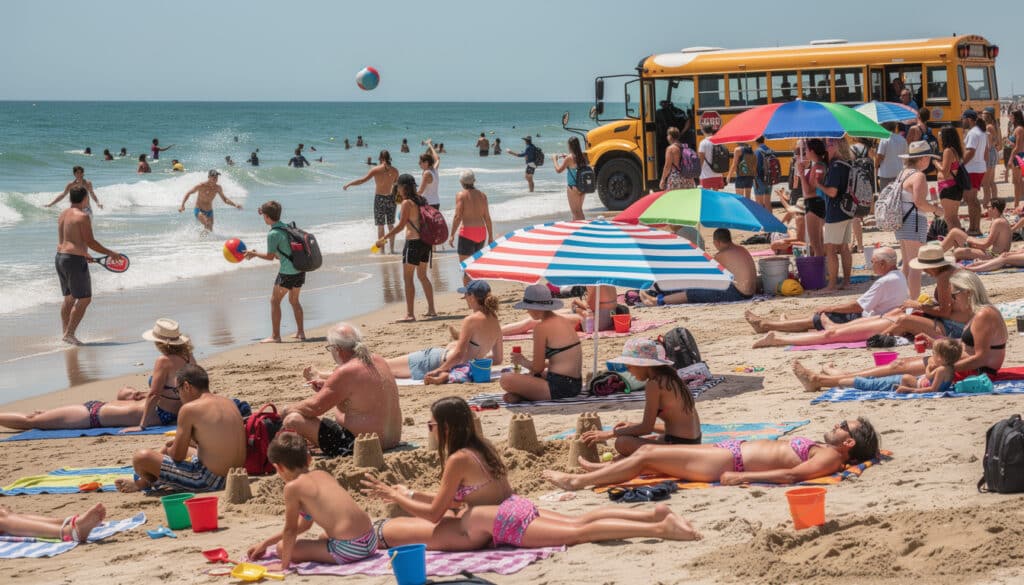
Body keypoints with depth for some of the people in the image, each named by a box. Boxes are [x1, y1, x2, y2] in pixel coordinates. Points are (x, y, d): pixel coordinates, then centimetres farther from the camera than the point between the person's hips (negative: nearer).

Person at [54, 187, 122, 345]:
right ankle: (70, 333, -6)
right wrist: (111, 253, -6)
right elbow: (91, 242, -15)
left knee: (69, 298, 18)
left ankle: (65, 332, 18)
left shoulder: (63, 215, 12)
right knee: (84, 299, -1)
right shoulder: (82, 216, -13)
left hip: (60, 257, 9)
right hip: (75, 261, -9)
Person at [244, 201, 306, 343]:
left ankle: (275, 336, 1)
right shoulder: (288, 227, 11)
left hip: (287, 272, -8)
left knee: (274, 300, 2)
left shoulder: (273, 234, -14)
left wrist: (254, 254, 4)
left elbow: (270, 257, -8)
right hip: (300, 269, 8)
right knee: (294, 300, 21)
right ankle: (300, 332, 23)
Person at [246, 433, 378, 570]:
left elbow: (291, 530, -2)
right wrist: (266, 543, 31)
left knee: (283, 547, 10)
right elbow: (304, 524, 26)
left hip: (347, 550, -7)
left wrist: (284, 565, 11)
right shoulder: (322, 474, 16)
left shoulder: (293, 487, -8)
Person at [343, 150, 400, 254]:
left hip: (379, 198, -3)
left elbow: (362, 180, -14)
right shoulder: (394, 171, -1)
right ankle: (392, 249, 17)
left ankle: (382, 250, 3)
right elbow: (396, 186, 10)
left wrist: (349, 184, -6)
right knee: (391, 225, 14)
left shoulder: (376, 170, -9)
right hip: (391, 198, 3)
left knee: (380, 226, 4)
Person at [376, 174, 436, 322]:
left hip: (413, 242, -8)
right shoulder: (421, 201, 9)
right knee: (422, 275, 19)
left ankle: (410, 314, -5)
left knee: (408, 277, -2)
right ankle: (431, 309, 21)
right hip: (426, 242, 8)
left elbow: (401, 226, -16)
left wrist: (383, 238, -12)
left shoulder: (407, 203, -13)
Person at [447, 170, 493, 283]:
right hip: (481, 232, 6)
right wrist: (491, 236, 14)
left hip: (467, 232, -6)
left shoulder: (461, 195, -6)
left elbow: (458, 216, -14)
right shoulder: (482, 195, 8)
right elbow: (487, 217, 8)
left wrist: (452, 235, -10)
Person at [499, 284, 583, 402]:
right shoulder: (566, 321, 13)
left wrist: (522, 361, 12)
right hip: (575, 385, 9)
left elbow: (538, 368, -8)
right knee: (529, 375, 35)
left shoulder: (541, 327, -12)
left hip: (559, 387, -9)